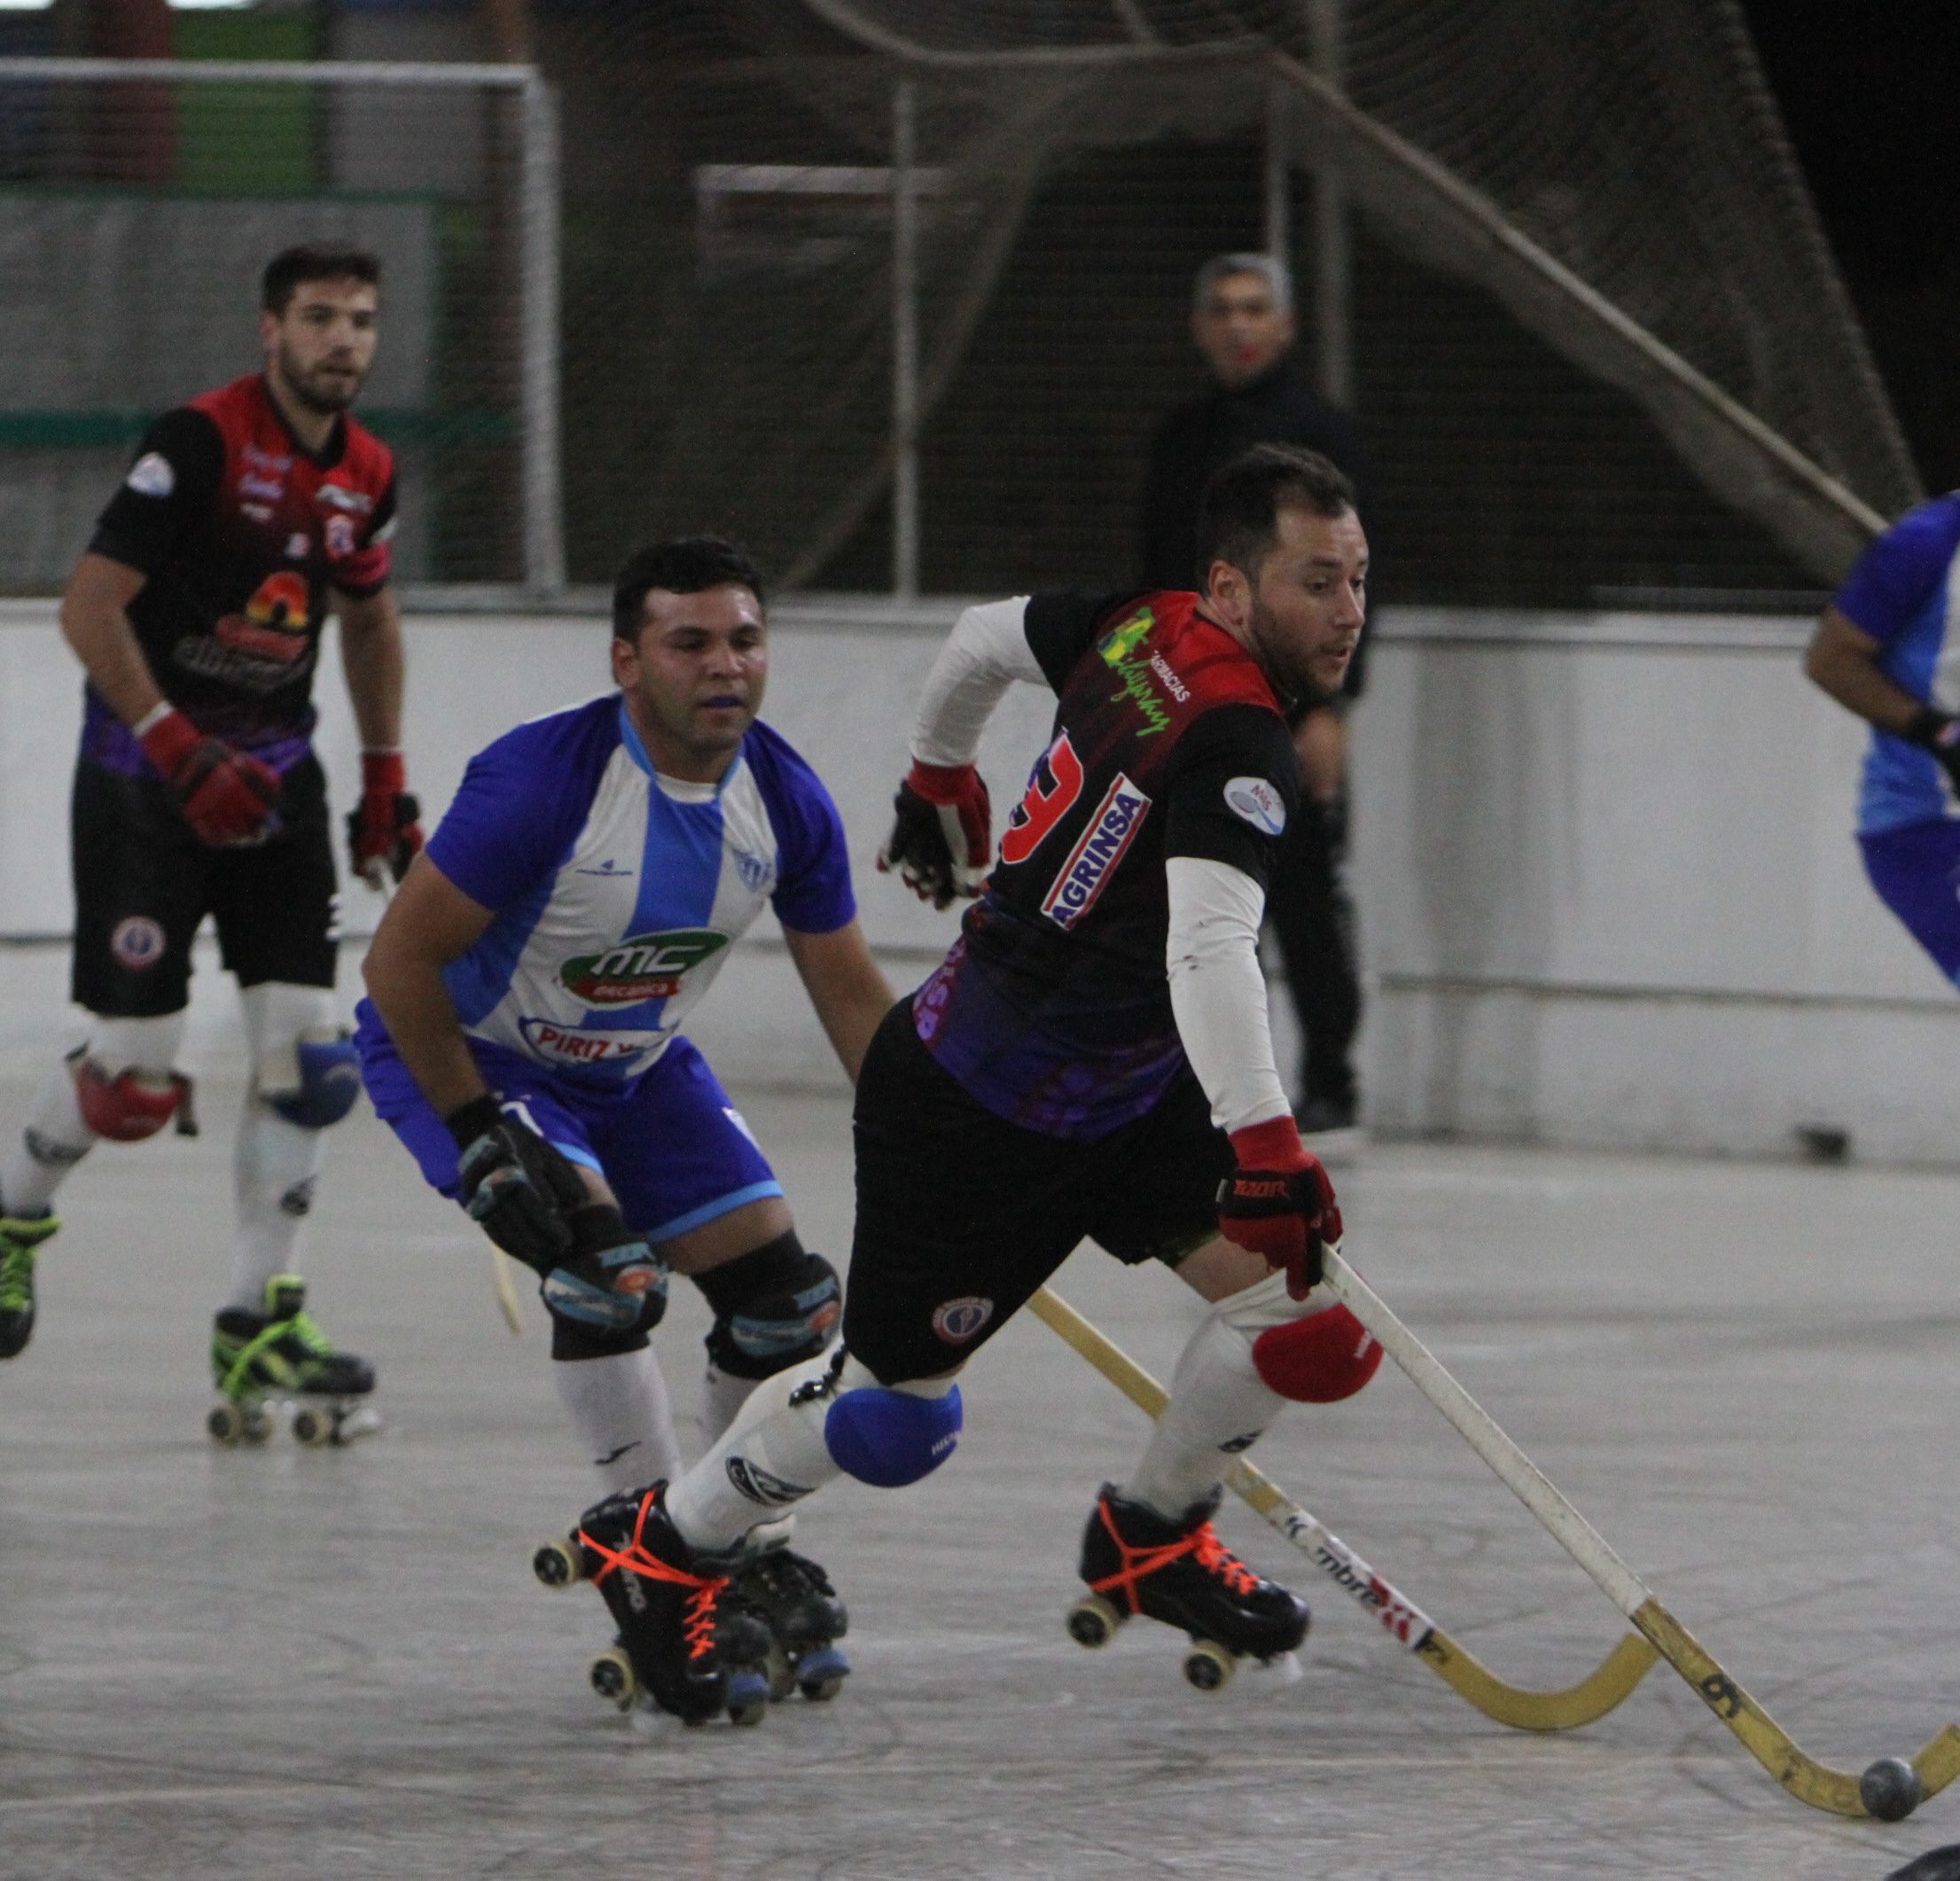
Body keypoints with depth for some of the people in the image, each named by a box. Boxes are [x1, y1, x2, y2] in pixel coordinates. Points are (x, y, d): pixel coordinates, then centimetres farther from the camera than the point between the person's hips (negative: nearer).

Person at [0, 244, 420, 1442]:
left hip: (276, 775, 6)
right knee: (134, 1073, -6)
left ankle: (260, 1319, 1)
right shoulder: (201, 442, -16)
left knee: (308, 1050, -6)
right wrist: (182, 752, -22)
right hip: (145, 771, -6)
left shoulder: (369, 476, 5)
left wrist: (387, 779, 22)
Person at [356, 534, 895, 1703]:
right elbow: (400, 961, -26)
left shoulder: (785, 800, -13)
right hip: (464, 1053, -6)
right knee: (607, 1273, -28)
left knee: (784, 1294, 0)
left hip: (637, 1066, 6)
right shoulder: (543, 783, -31)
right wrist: (481, 1137, -26)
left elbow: (851, 993, 1)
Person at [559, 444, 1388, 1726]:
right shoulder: (1237, 745, -28)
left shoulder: (1138, 631, -2)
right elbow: (1208, 949, -43)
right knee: (895, 1412, 7)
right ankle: (659, 1548, 31)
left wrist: (941, 779, 35)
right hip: (971, 1115, -9)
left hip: (1128, 1096, 9)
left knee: (1299, 1305, -5)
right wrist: (1265, 1149, -52)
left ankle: (1155, 1537, 17)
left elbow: (988, 637, 17)